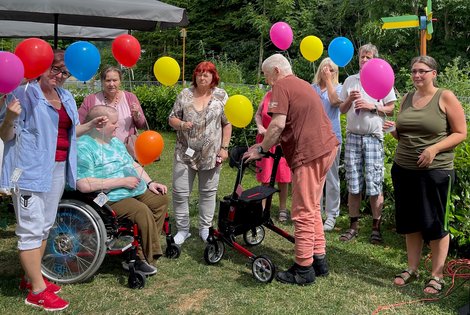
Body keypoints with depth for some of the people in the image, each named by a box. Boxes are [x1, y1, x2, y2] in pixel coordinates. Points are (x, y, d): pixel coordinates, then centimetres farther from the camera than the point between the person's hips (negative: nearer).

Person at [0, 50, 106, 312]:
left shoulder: (66, 97, 12)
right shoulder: (25, 93, -9)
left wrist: (91, 125, 6)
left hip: (59, 168, 8)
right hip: (31, 168, -8)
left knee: (46, 226, 15)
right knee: (32, 228, -4)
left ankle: (30, 277, 29)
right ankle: (38, 291, 4)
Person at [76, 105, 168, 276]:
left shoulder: (115, 141, 16)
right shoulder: (83, 148, -16)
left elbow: (133, 164, 24)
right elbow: (84, 185, -27)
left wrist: (150, 182, 8)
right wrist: (122, 181, -22)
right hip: (109, 200, -10)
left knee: (161, 199, 2)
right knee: (142, 211, -28)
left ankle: (142, 252, 2)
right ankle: (141, 258, -9)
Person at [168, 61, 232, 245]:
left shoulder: (221, 96, 2)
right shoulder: (185, 94, 3)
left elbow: (227, 124, 3)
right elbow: (171, 119, 7)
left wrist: (224, 147, -3)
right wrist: (181, 124, -15)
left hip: (210, 155, -1)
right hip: (185, 153, 1)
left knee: (208, 192, 9)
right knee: (180, 192, 1)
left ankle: (205, 228, 25)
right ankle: (182, 229, 17)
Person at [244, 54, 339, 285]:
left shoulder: (281, 86, -6)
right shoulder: (302, 85, 24)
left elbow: (278, 124, -18)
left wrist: (261, 149, -7)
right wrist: (269, 144, 22)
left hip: (309, 153, -10)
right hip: (326, 147, 10)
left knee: (303, 213, -2)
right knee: (312, 208, 19)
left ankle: (304, 269, 7)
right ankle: (319, 258, 27)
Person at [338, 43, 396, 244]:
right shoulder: (350, 80, 13)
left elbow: (391, 109, 4)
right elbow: (342, 109, 14)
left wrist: (372, 106, -11)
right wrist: (350, 100, -5)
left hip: (373, 137, -2)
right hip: (353, 136, 3)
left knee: (374, 186, -4)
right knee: (353, 185, 4)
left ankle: (376, 227, 7)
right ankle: (353, 225, 13)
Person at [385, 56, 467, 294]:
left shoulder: (445, 97, -5)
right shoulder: (406, 99, 11)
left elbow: (460, 133, -6)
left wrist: (434, 149, -19)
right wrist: (393, 130, -2)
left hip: (435, 171, -5)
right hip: (404, 170, 5)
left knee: (435, 223, 3)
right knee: (410, 222, 13)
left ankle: (437, 275, 16)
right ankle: (412, 269, 26)